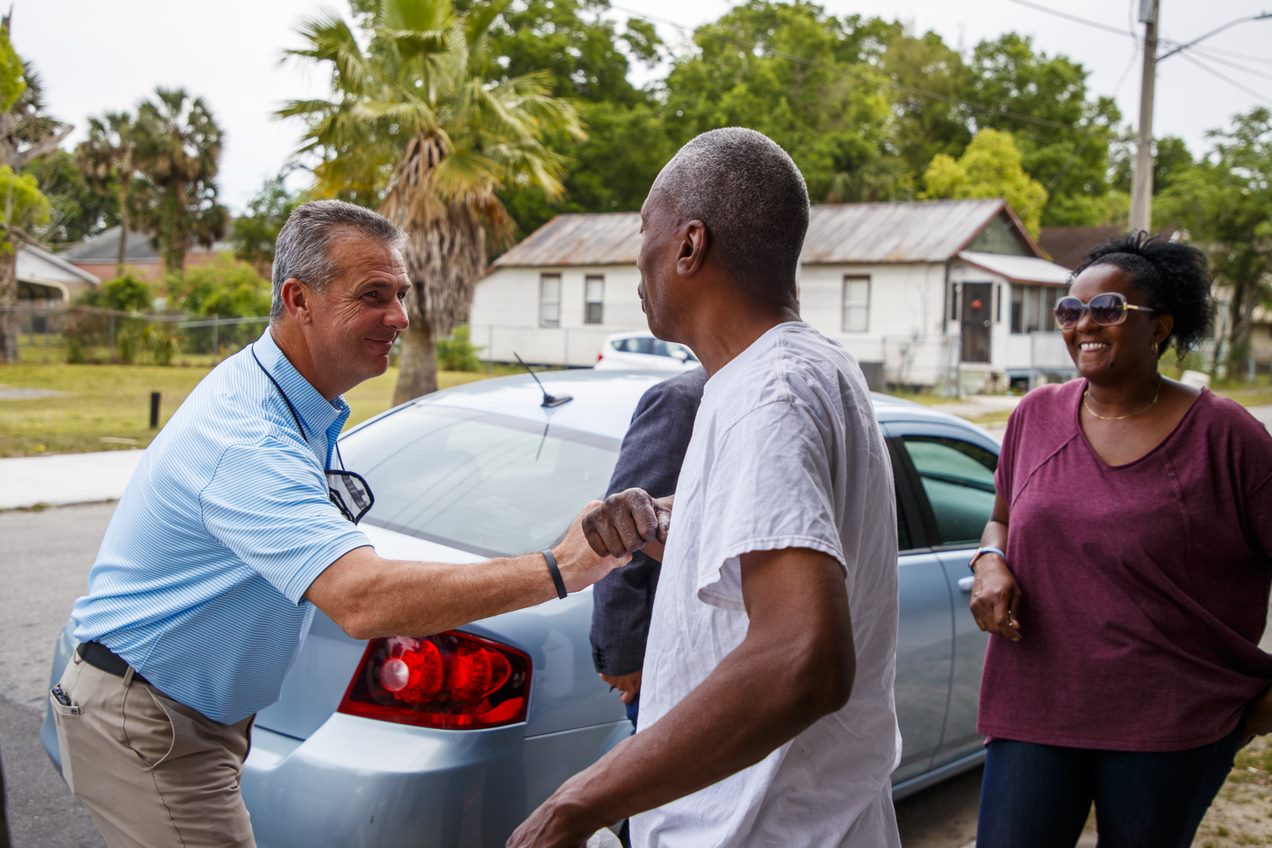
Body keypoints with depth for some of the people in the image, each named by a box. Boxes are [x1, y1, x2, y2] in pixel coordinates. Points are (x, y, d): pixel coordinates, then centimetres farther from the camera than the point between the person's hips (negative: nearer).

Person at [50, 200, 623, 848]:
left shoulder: (295, 404, 3)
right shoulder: (248, 437, -31)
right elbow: (362, 601, -43)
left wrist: (386, 613, 0)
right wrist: (559, 569, -44)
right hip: (143, 728, -9)